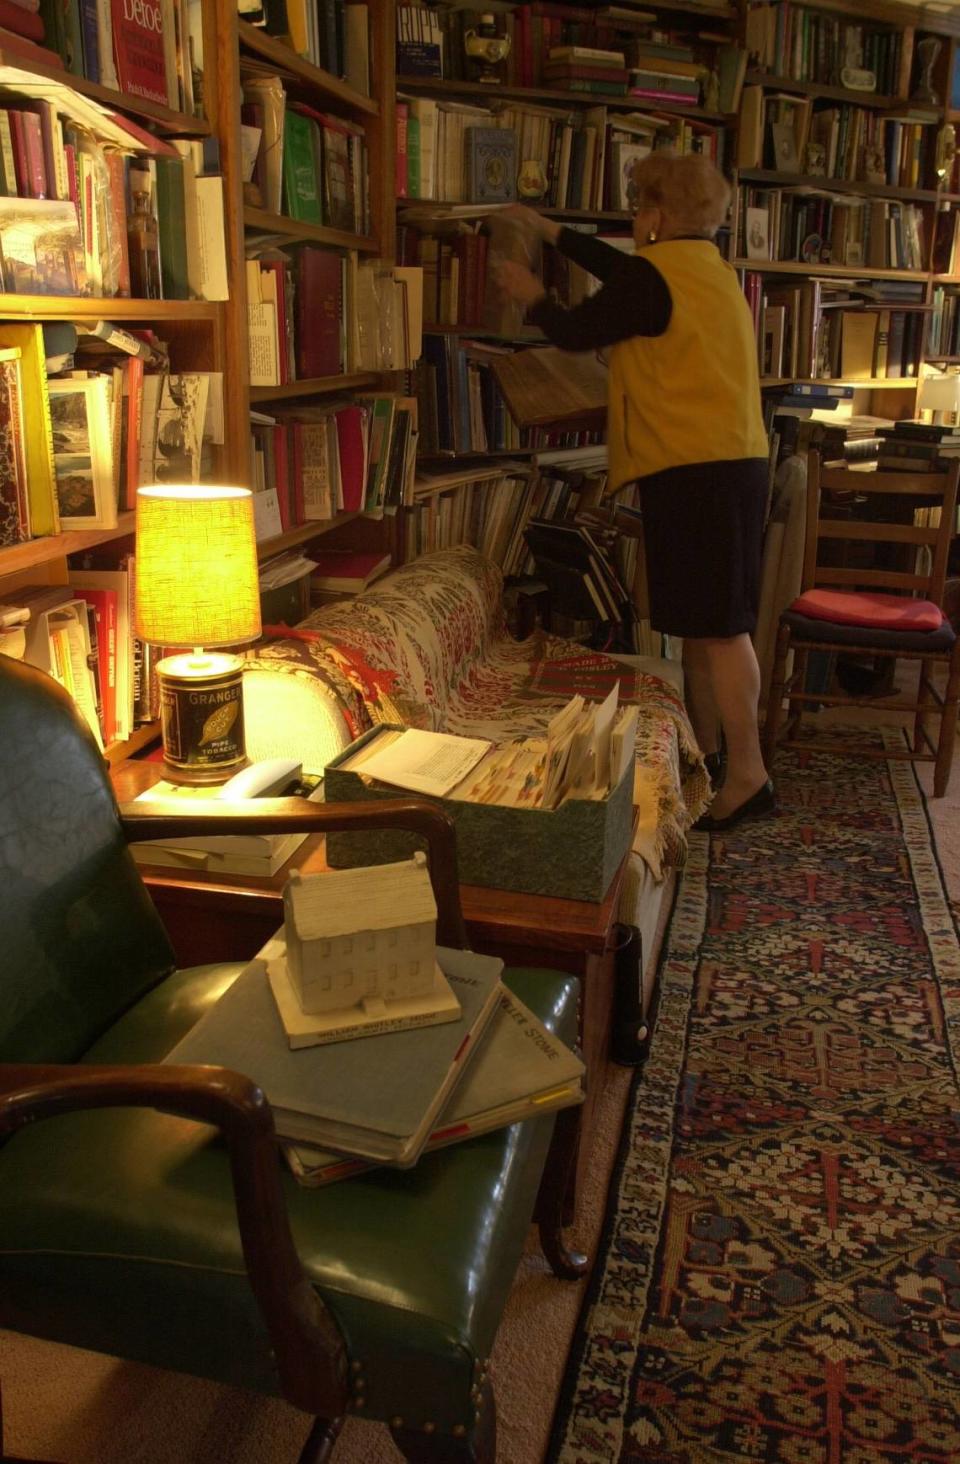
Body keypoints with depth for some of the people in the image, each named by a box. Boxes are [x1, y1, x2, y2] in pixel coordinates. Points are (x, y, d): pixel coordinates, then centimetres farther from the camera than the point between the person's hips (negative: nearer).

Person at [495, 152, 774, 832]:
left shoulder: (653, 276, -11)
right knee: (704, 620, 15)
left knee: (718, 625, -9)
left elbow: (575, 331, 0)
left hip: (694, 471, -10)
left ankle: (749, 775, -7)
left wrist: (532, 295, 20)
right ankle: (707, 749, 25)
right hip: (734, 463, 10)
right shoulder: (710, 268, 18)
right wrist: (548, 229, 40)